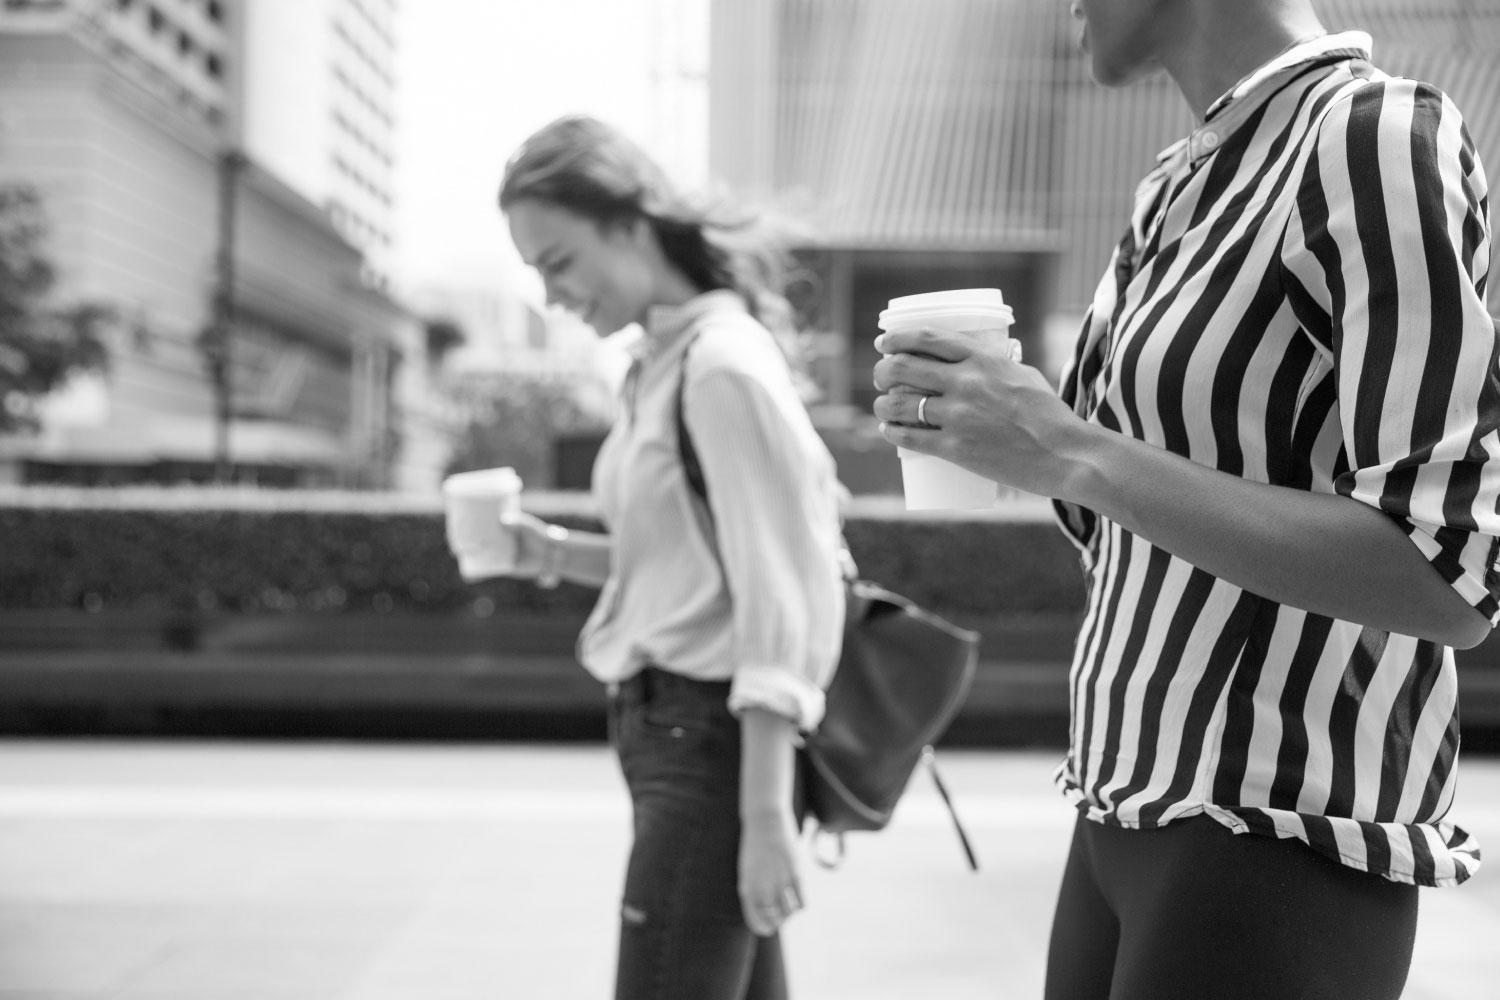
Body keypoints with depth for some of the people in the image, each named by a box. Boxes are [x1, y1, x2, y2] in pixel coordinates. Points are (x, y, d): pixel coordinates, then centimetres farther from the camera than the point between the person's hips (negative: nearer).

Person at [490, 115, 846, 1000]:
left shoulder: (724, 366, -15)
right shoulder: (664, 364, 10)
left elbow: (779, 601, -18)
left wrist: (768, 812, -20)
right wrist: (555, 553, 3)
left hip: (709, 739, -9)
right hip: (670, 726, 9)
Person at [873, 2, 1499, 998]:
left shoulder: (1381, 139, -15)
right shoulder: (1181, 187, 10)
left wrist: (1070, 454, -23)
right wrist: (1011, 435, 0)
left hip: (1280, 845, -8)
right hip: (1135, 811, 8)